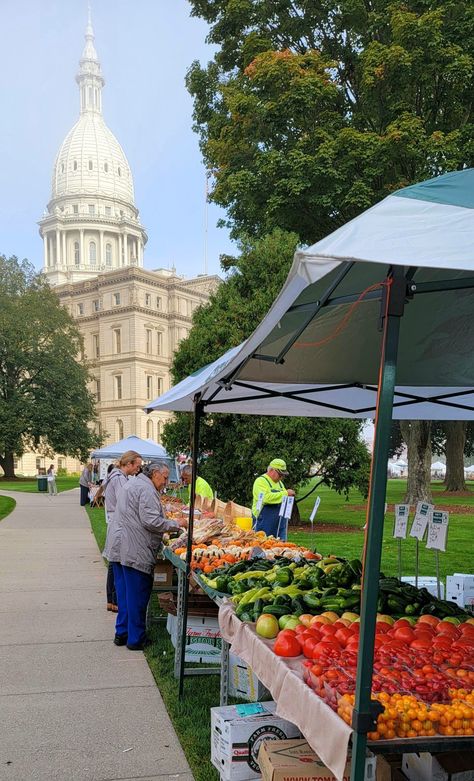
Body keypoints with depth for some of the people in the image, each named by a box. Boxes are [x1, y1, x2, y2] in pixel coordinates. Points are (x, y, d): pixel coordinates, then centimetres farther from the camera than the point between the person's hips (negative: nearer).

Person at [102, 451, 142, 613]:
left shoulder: (114, 476, 16)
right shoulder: (120, 478, -16)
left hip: (114, 525, 11)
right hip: (120, 527, -11)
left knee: (114, 564, 15)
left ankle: (111, 601, 23)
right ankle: (116, 602, 3)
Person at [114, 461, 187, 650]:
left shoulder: (131, 485, 19)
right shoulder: (146, 489, -15)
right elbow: (150, 521, -22)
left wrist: (166, 527, 21)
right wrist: (176, 524, -12)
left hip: (125, 550, 10)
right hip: (139, 553, -10)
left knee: (126, 592, 17)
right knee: (138, 595, -1)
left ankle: (122, 633, 27)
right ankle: (136, 639, 8)